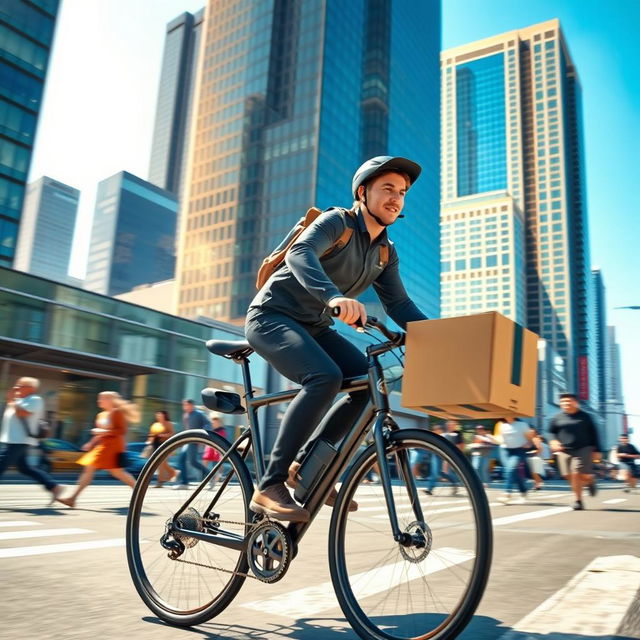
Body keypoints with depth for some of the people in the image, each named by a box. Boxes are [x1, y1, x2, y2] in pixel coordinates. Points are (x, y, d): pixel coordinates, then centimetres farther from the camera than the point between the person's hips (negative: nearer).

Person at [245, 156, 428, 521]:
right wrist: (334, 296, -51)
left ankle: (305, 465, 1)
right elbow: (300, 254, -32)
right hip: (273, 316, -7)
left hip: (313, 327, 7)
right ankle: (270, 488, -23)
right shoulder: (336, 222, -13)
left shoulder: (386, 252, 9)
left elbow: (399, 303, 6)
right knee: (325, 377, -31)